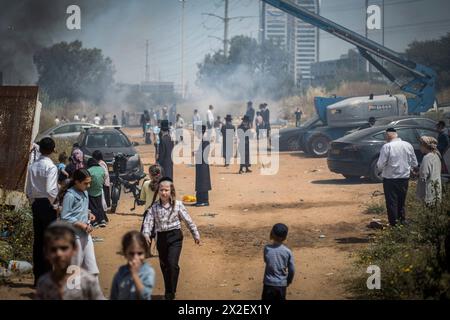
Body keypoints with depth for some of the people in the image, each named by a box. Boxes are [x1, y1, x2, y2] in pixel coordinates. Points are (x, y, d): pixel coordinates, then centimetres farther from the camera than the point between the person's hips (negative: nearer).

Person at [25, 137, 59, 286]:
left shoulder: (32, 166, 5)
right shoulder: (51, 167, -14)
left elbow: (28, 189, 8)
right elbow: (50, 190, -21)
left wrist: (33, 201, 17)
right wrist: (52, 204, -7)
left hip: (35, 204, 6)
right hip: (47, 204, -6)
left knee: (37, 240, 11)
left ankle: (38, 277, 16)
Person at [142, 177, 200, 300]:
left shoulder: (177, 205, -5)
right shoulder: (154, 207, 0)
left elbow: (188, 220, 1)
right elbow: (148, 221, -10)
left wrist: (195, 234, 6)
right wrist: (146, 234, -27)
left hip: (175, 236, -3)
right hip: (161, 238, 3)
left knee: (172, 264, -16)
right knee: (164, 266, 12)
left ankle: (171, 292, -6)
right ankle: (168, 291, 28)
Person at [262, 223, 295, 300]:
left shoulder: (267, 249, -12)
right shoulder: (287, 251, -9)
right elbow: (292, 269, -2)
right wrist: (289, 281, 14)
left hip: (269, 283, -1)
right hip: (282, 284, 1)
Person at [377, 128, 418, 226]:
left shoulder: (387, 147, -16)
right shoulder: (408, 145, 1)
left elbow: (380, 164, -16)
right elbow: (414, 163, 6)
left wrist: (380, 168, 6)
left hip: (390, 178, -5)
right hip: (405, 177, 5)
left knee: (392, 202, 6)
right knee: (402, 201, 20)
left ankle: (393, 223, 9)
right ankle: (402, 220, 27)